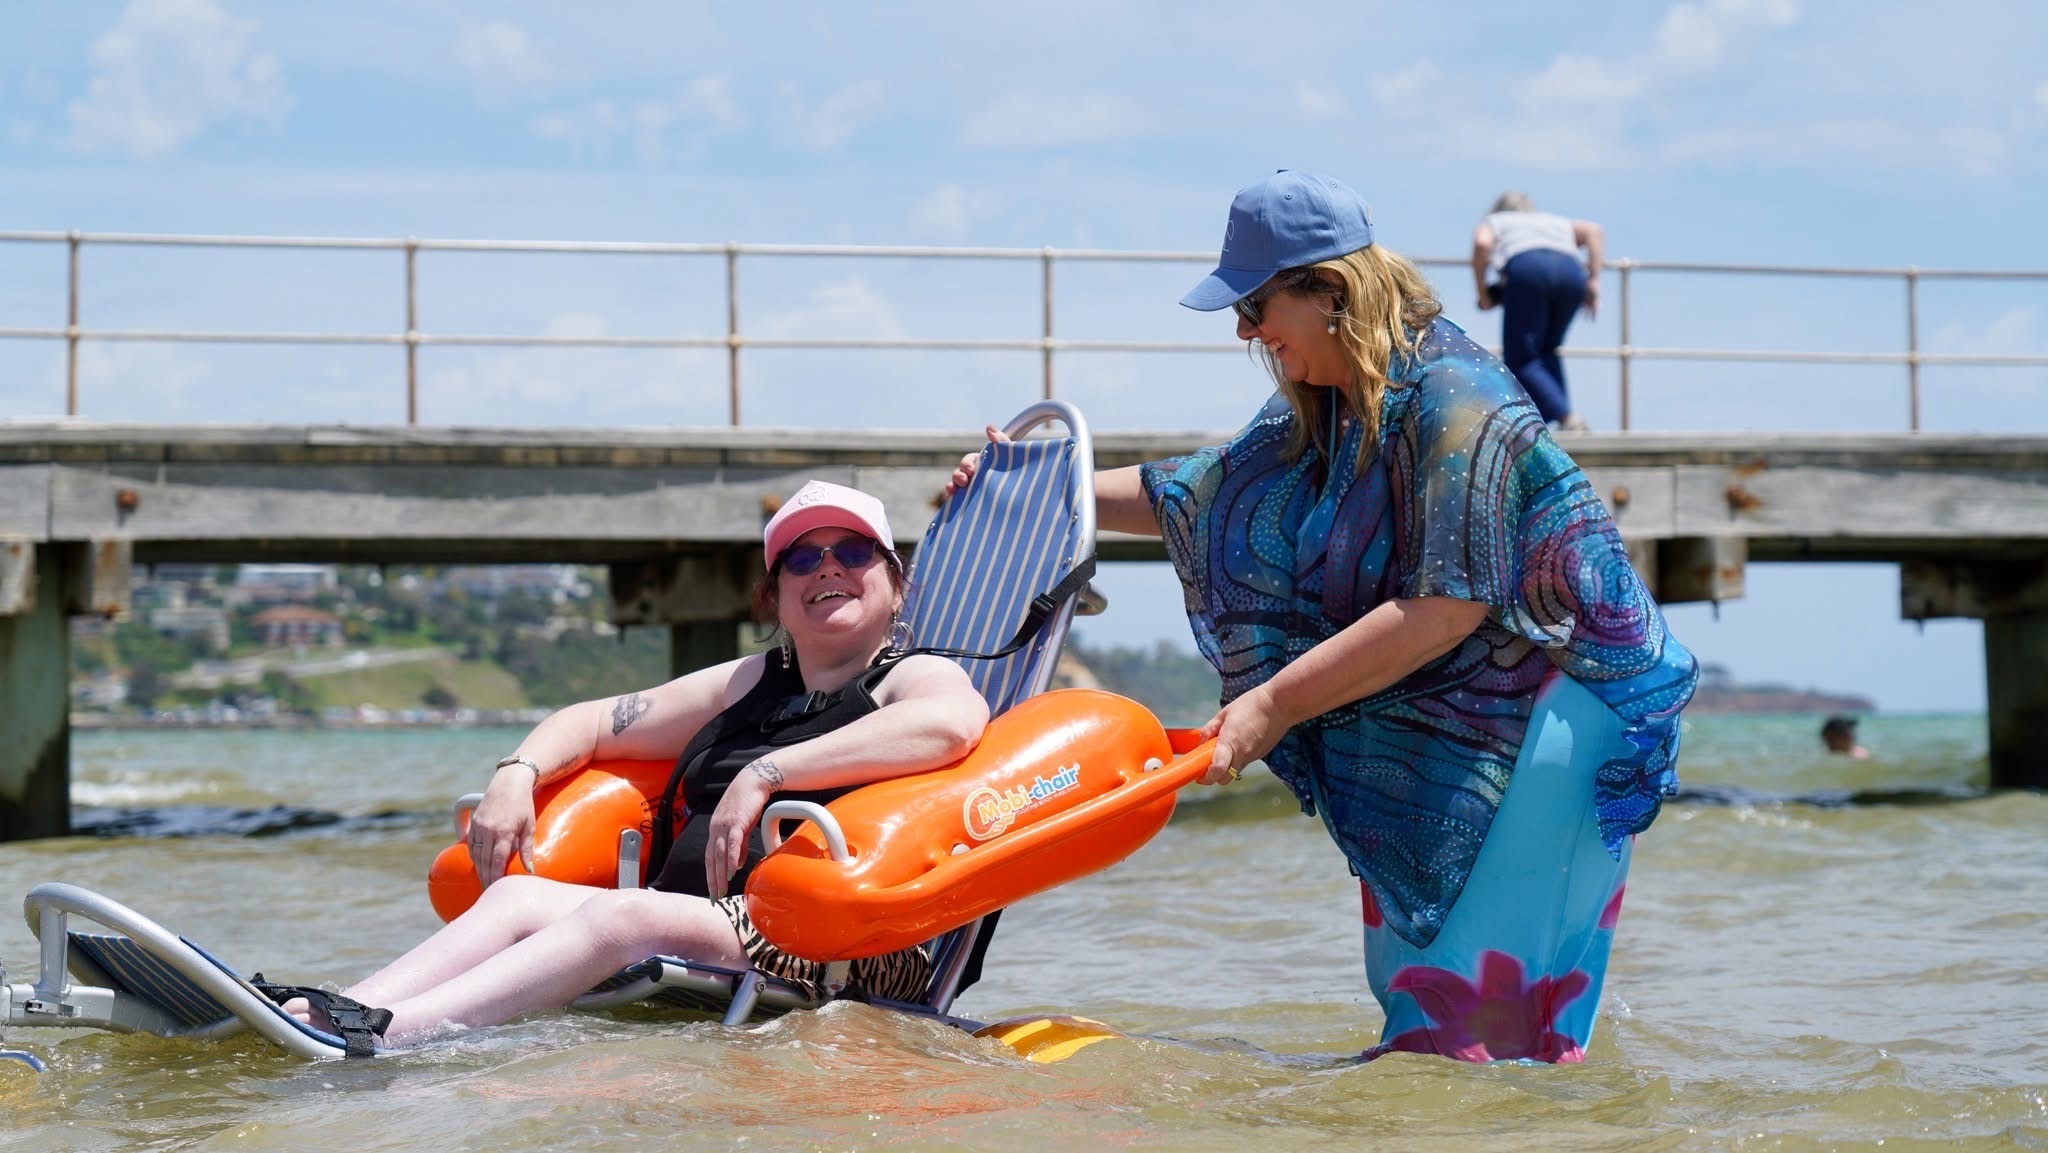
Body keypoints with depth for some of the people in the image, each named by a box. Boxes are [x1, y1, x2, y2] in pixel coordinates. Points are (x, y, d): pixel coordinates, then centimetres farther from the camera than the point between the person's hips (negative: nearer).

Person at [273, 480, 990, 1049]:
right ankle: (303, 1015, -31)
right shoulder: (749, 683, 26)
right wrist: (517, 775, 7)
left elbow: (952, 723, -22)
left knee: (623, 913, -30)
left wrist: (766, 774, -23)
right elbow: (595, 722, 31)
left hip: (848, 955, -7)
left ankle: (378, 1034, -46)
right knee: (517, 896, -14)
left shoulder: (916, 677, 5)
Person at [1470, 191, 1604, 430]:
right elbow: (1593, 231, 20)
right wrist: (1593, 281, 14)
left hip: (1527, 269, -4)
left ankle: (1566, 417, -18)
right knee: (1547, 351, 23)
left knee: (1520, 360, 2)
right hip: (1570, 269, 4)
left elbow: (1482, 243, 7)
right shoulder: (1555, 222, 40)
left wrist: (1482, 294, 12)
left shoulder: (1493, 222, 33)